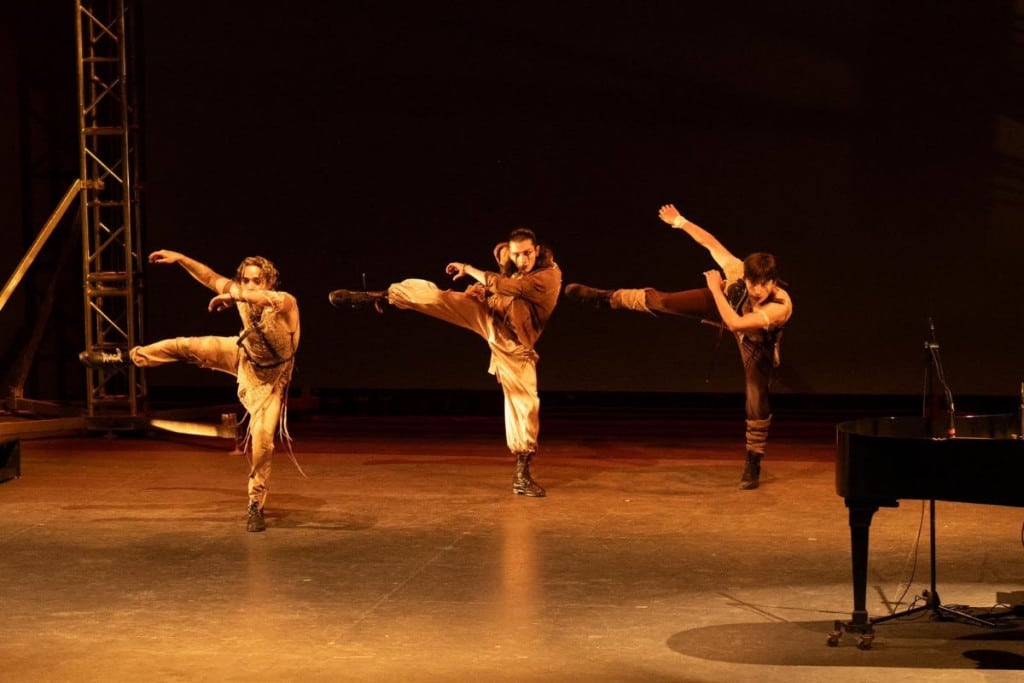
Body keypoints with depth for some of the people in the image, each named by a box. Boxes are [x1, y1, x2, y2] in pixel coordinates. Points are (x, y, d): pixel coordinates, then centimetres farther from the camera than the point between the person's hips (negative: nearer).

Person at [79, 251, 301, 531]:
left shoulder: (285, 303, -35)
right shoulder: (241, 294, -19)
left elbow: (268, 299, -60)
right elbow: (211, 278, -4)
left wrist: (233, 296, -69)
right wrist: (179, 258, -8)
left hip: (269, 378, -4)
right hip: (244, 355, 5)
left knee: (262, 440, -13)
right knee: (186, 347, -1)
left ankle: (255, 505, 5)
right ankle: (125, 358, 22)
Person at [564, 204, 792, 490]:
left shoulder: (782, 305, -50)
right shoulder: (739, 271, -40)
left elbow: (735, 324, -55)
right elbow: (711, 242, -26)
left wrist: (715, 288, -47)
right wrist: (680, 222, -24)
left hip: (756, 343, -2)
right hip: (726, 304, 2)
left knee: (757, 401, -4)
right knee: (661, 301, 0)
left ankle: (753, 463, 16)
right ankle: (607, 298, 27)